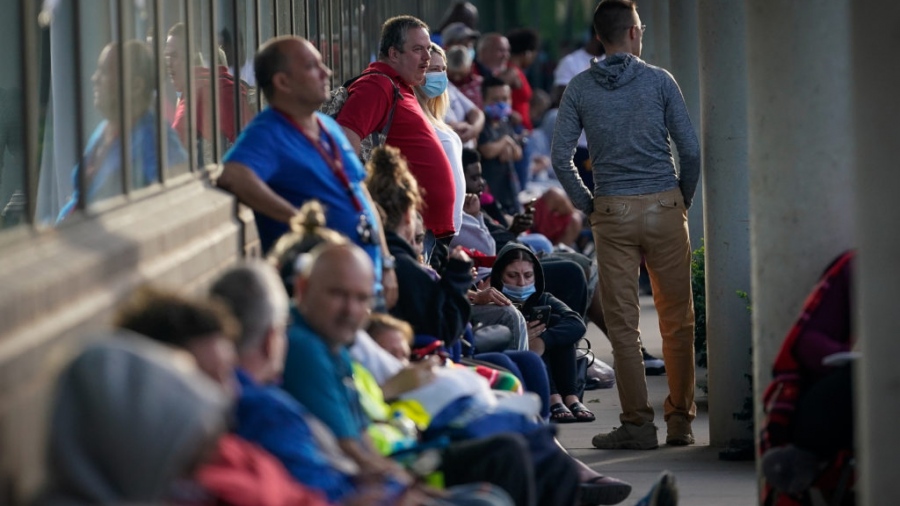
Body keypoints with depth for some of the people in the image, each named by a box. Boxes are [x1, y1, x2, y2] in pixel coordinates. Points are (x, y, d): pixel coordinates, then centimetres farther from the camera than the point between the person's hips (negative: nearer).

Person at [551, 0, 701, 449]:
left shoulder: (580, 88, 3)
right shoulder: (659, 80, 0)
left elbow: (560, 157, -1)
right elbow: (690, 150, -3)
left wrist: (588, 206, 8)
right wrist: (683, 200, 10)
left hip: (612, 211, 1)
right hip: (663, 206, -1)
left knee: (623, 324, 4)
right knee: (676, 320, 8)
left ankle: (638, 424, 2)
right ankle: (680, 420, 10)